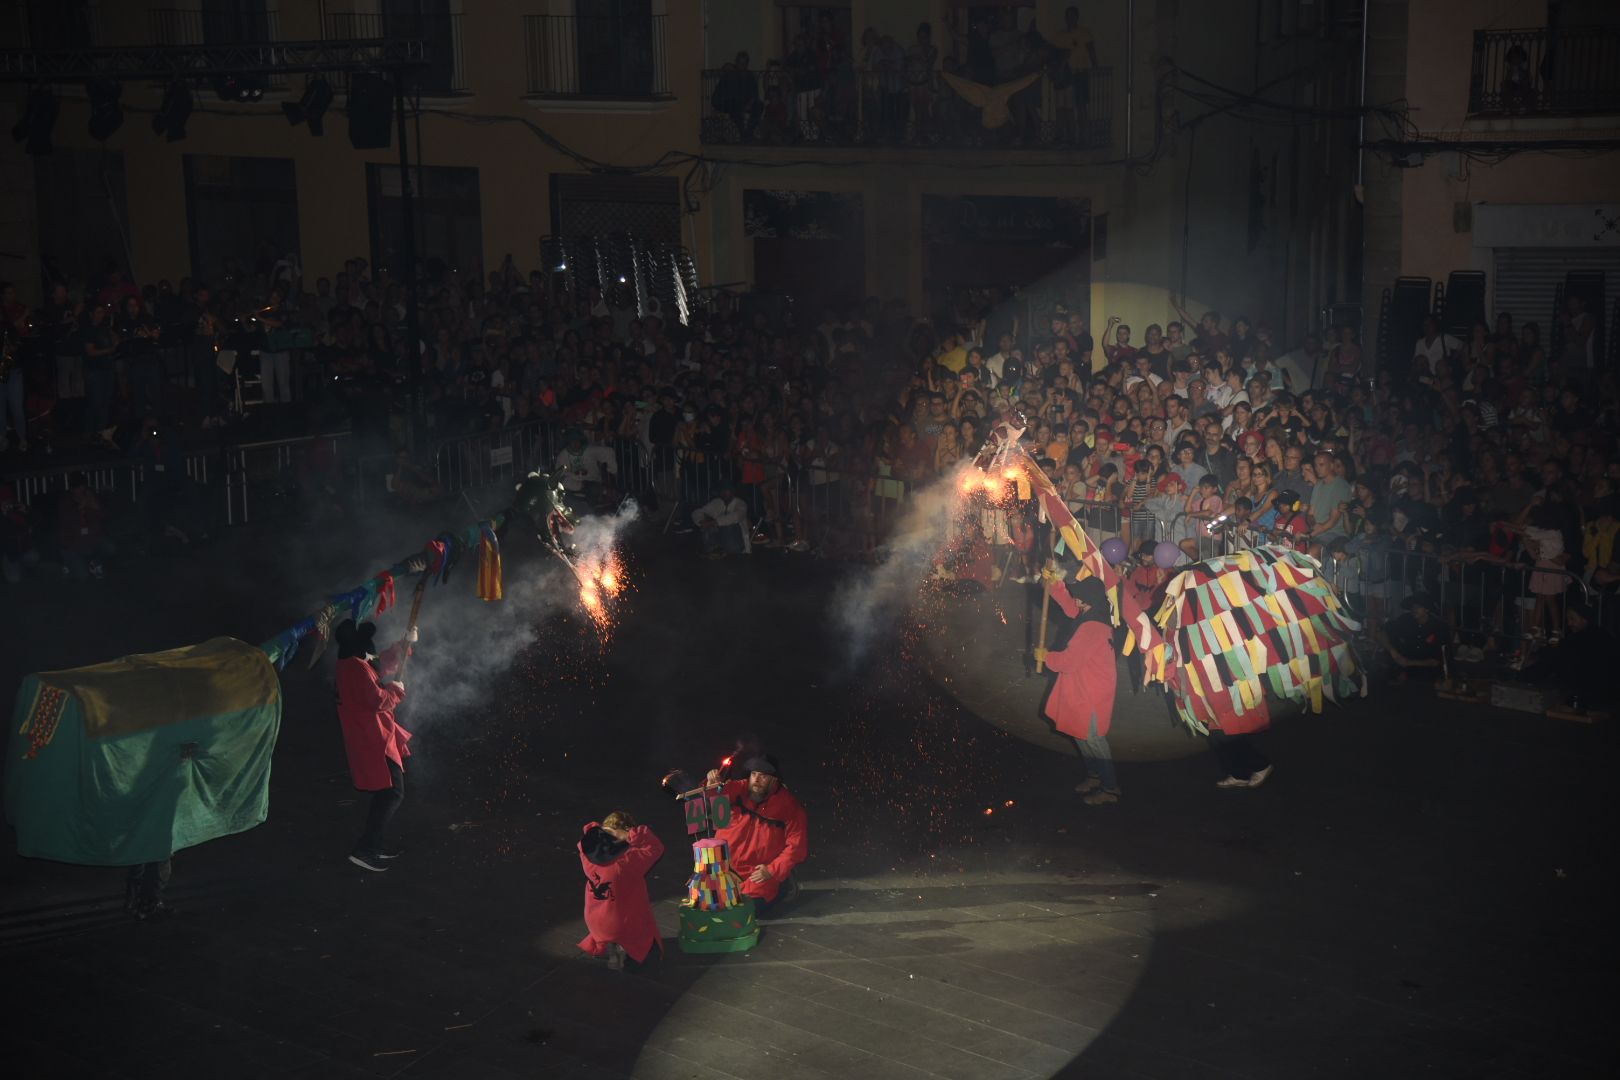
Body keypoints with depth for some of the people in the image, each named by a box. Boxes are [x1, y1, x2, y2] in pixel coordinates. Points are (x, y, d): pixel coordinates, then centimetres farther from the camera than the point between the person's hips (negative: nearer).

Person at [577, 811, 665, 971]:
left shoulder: (588, 854, -15)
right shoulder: (629, 860, -31)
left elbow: (586, 838, 6)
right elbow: (655, 847, -25)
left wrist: (598, 829, -12)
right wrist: (630, 836, -30)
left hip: (597, 926, 4)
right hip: (629, 927, -4)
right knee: (652, 949, 26)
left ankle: (607, 948, 10)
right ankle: (626, 952, -1)